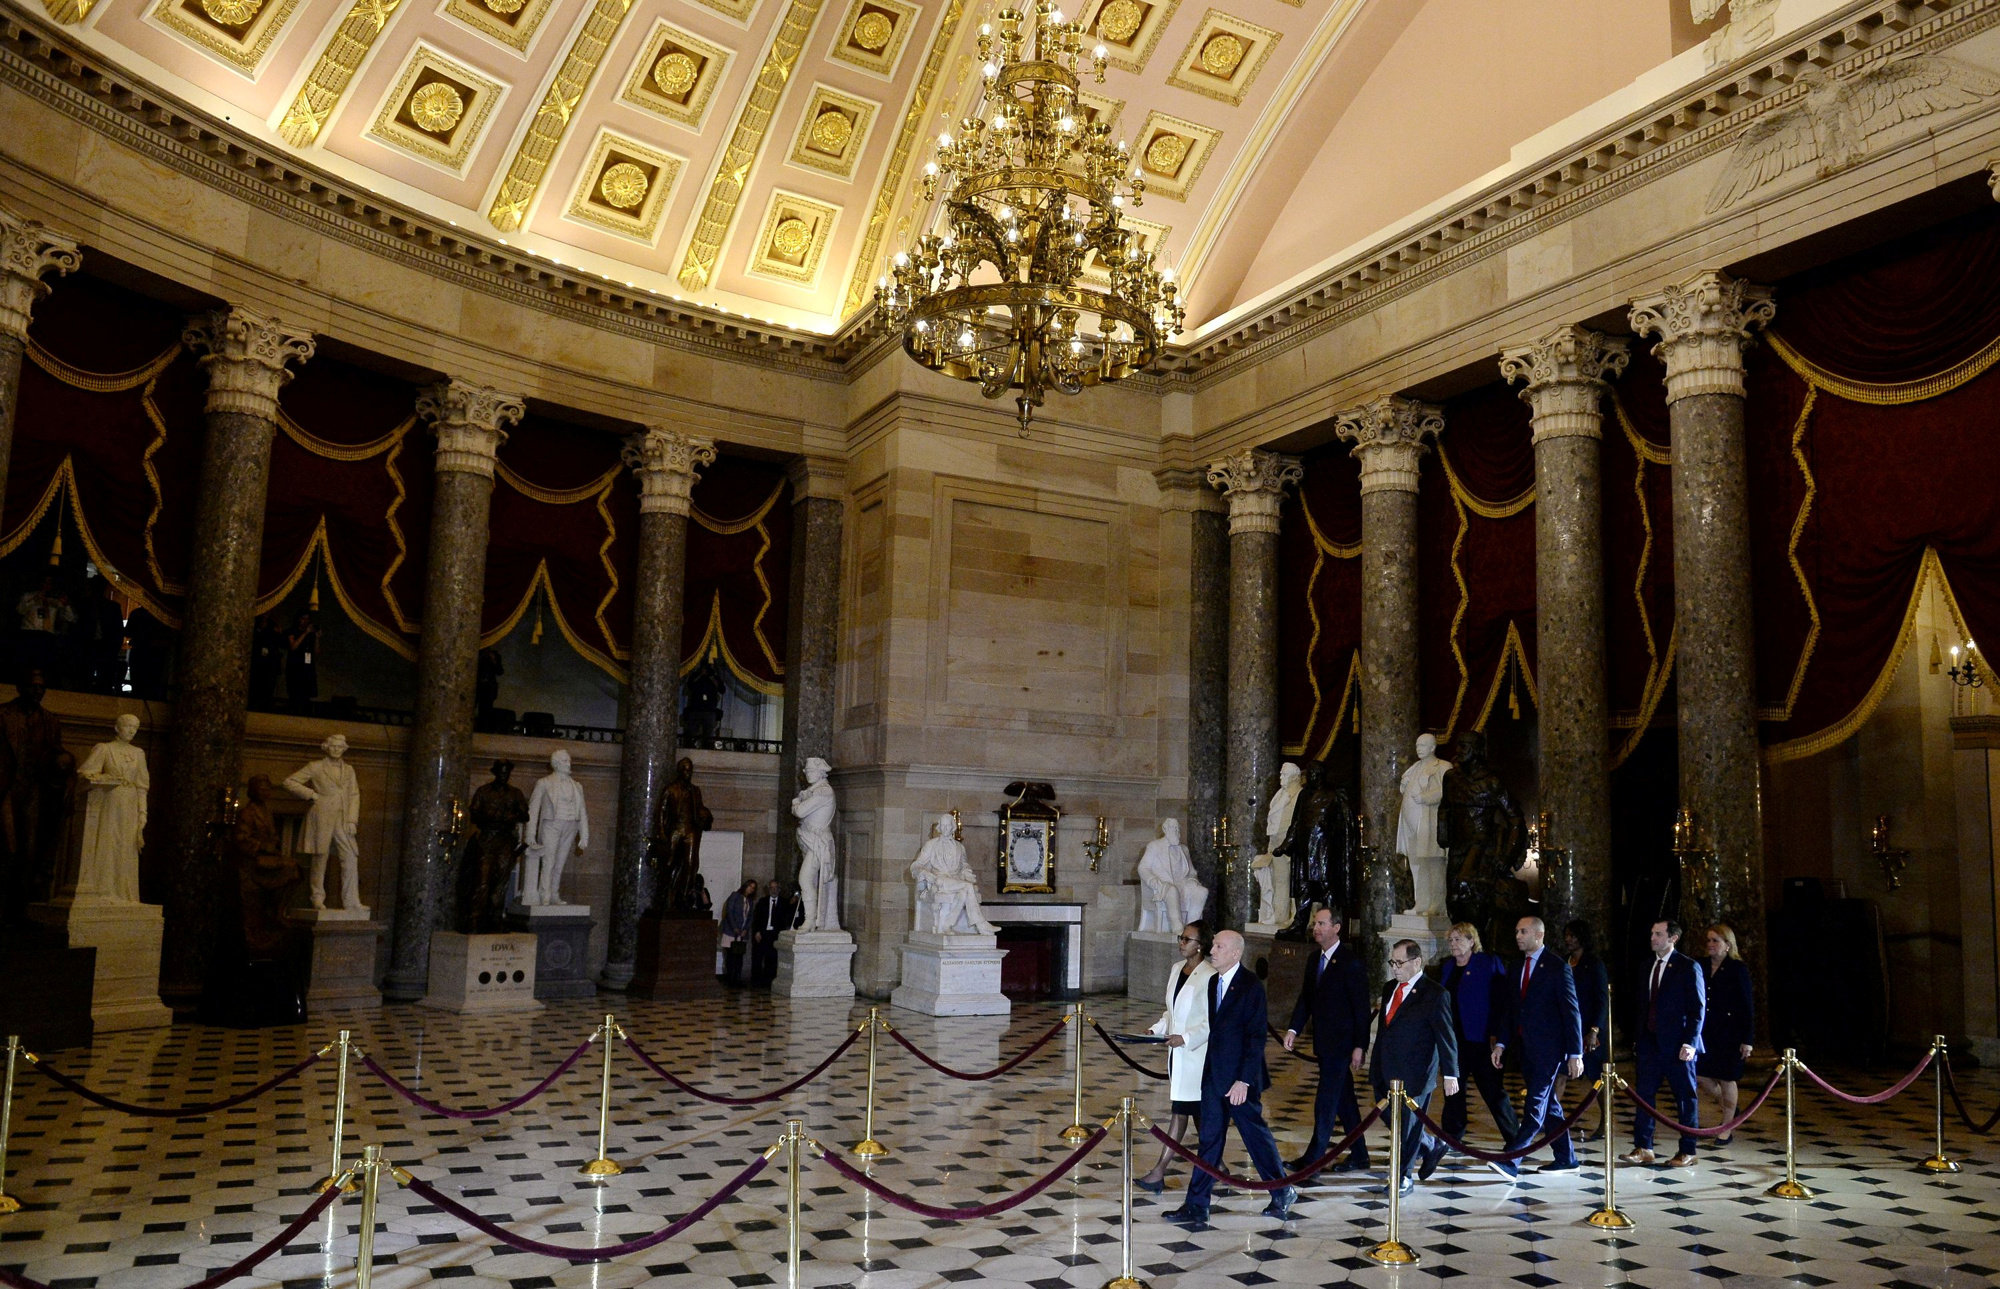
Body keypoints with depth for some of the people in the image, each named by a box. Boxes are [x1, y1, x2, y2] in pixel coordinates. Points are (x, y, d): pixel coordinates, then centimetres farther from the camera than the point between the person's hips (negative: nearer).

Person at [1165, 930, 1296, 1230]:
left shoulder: (1251, 986, -15)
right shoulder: (1214, 982, 8)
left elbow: (1256, 1036, -17)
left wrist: (1244, 1081, -20)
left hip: (1240, 1079, -7)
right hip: (1214, 1076, 7)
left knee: (1255, 1135, 8)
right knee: (1209, 1140, 9)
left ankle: (1283, 1192, 29)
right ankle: (1196, 1208, 13)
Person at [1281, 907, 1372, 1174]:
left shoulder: (1350, 961, -12)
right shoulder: (1316, 960, 11)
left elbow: (1361, 1006, -13)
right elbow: (1306, 998, 10)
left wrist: (1359, 1046, -15)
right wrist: (1294, 1029, -3)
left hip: (1340, 1042, -8)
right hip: (1323, 1042, 8)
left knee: (1326, 1100, -5)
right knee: (1343, 1099, 14)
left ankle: (1313, 1158, 1)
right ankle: (1359, 1157, 23)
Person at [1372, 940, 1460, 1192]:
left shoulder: (1435, 994, -11)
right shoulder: (1389, 989, 10)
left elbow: (1446, 1036, -11)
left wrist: (1450, 1074, -13)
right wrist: (1375, 1062, 19)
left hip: (1414, 1073, -7)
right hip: (1386, 1071, 7)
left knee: (1408, 1122, 2)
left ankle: (1402, 1177, 15)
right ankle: (1432, 1147, 38)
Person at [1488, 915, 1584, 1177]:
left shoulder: (1557, 966, -8)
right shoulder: (1516, 968, 12)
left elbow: (1571, 1011, -10)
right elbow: (1508, 1008, 15)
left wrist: (1575, 1053, -13)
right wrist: (1501, 1043, 6)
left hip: (1548, 1047, -7)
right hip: (1525, 1047, 7)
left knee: (1535, 1105, -9)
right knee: (1548, 1104, 13)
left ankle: (1511, 1160, -15)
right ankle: (1565, 1159, 23)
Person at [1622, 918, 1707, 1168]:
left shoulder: (1688, 967, -8)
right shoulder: (1648, 964, 11)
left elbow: (1698, 1008, -10)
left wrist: (1690, 1042, -16)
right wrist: (1640, 1035, 9)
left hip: (1677, 1045, -6)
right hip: (1650, 1042, 6)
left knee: (1686, 1098, 5)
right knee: (1643, 1094, 5)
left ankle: (1687, 1153, 15)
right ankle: (1643, 1149, 12)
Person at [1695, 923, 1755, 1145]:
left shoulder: (1738, 969, -7)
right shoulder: (1702, 967, 6)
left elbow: (1748, 1006, -7)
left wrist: (1747, 1040, -11)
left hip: (1729, 1033, -5)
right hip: (1705, 1032, 5)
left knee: (1726, 1079, 3)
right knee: (1698, 1075, 2)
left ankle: (1727, 1129, 18)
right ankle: (1727, 1105, 31)